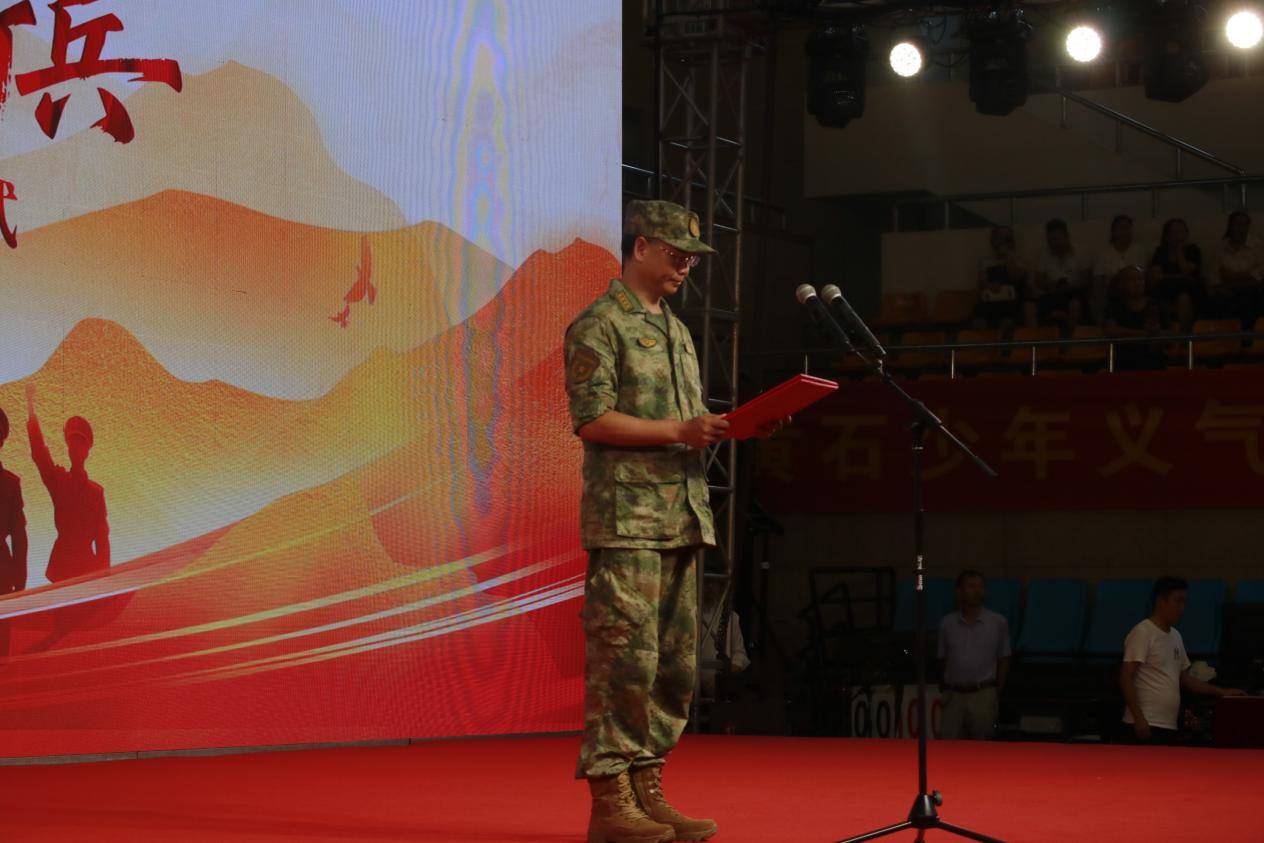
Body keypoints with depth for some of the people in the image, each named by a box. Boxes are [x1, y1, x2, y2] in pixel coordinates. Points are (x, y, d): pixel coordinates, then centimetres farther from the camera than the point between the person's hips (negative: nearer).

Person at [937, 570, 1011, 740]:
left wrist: (997, 693, 6)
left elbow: (1004, 660, 9)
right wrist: (947, 686, 8)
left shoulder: (998, 622, 4)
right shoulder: (947, 623, 8)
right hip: (953, 694, 1)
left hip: (983, 694, -1)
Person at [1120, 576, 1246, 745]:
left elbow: (1184, 679, 25)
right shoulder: (1143, 633, -10)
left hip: (1169, 725, 9)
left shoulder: (1175, 636, 17)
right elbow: (1126, 678, -15)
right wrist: (1139, 718, -21)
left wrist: (1222, 692, 18)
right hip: (1148, 724, -9)